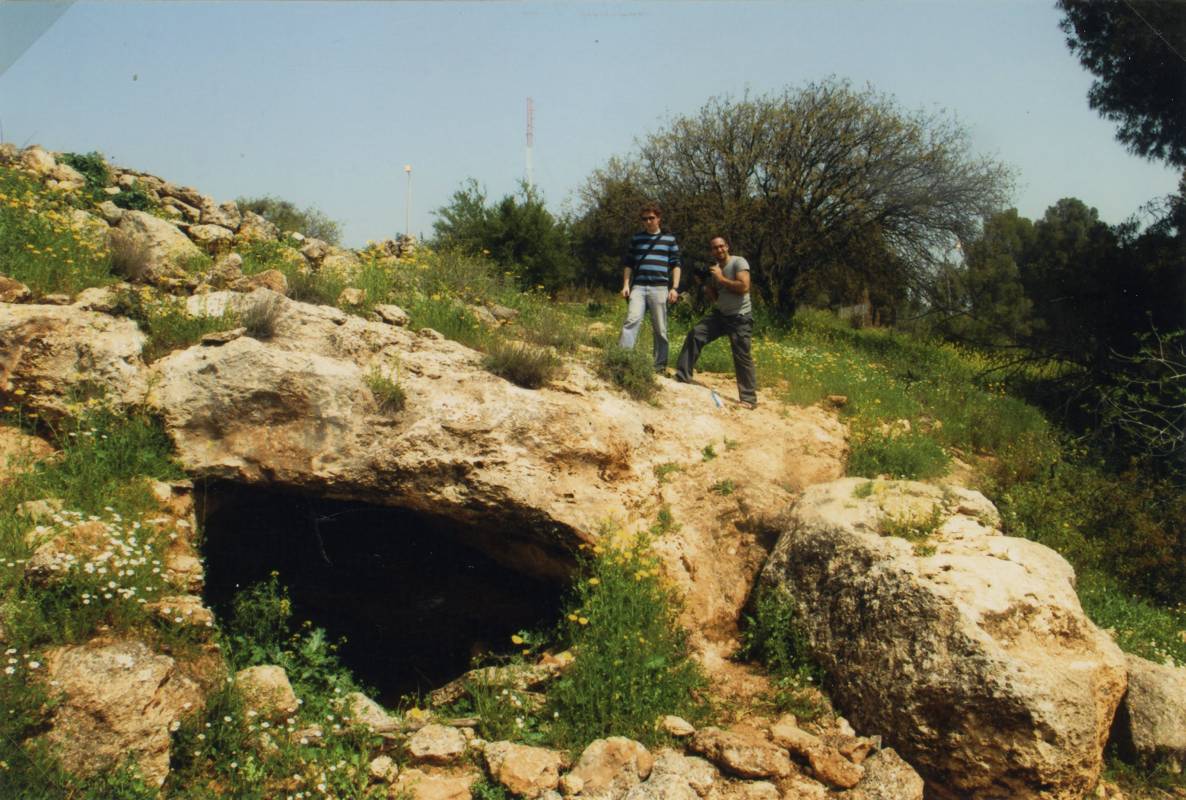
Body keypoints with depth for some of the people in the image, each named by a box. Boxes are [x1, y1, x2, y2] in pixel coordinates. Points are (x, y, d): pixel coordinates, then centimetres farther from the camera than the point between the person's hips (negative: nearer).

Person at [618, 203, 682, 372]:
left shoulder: (669, 239, 9)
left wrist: (674, 288, -2)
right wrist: (626, 285, 6)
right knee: (632, 320, -19)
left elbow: (676, 264, 8)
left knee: (660, 329, 1)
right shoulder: (636, 238, 14)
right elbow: (628, 263, 17)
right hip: (638, 287, 1)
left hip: (659, 288, -1)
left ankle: (660, 366, 7)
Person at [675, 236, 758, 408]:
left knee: (742, 357, -6)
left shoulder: (739, 262, -11)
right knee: (695, 334, -7)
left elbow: (744, 287, -24)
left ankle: (749, 398, 2)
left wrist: (721, 279, -17)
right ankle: (682, 377, -2)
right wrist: (706, 284, -2)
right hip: (720, 314, 7)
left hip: (740, 318, -7)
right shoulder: (714, 267, 11)